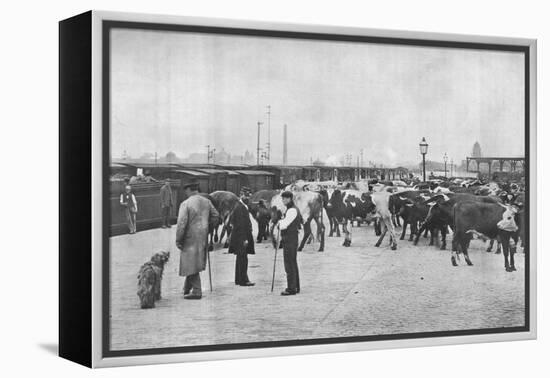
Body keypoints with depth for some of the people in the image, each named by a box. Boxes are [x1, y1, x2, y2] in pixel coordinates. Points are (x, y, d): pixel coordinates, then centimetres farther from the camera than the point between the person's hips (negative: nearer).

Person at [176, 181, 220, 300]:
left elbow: (181, 223, -18)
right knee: (195, 262, 18)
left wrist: (178, 240, -11)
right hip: (203, 237, 7)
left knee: (191, 264, 0)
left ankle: (196, 291, 0)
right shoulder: (206, 202, 4)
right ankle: (187, 289, 27)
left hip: (191, 237, -7)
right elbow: (215, 216, 12)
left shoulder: (185, 204, -15)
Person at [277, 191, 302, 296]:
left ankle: (291, 288, -8)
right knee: (293, 264, 15)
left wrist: (280, 222, 0)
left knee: (289, 264, -8)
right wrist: (282, 222, 4)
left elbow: (284, 225, -20)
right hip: (292, 240, 11)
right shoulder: (294, 209, 17)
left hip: (289, 240, -11)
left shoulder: (292, 210, -16)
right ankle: (295, 287, 21)